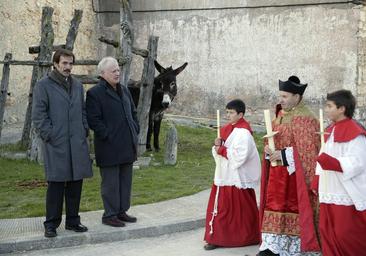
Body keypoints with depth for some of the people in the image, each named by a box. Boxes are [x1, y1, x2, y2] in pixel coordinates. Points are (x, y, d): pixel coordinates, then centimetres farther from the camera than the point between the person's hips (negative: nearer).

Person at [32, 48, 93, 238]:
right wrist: (49, 136, -11)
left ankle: (72, 220, 18)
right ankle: (51, 224, 5)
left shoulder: (77, 85, 16)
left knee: (75, 183, 8)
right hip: (55, 144, -5)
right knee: (56, 184, -3)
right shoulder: (43, 85, -1)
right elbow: (38, 115, -5)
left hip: (77, 144, 5)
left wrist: (84, 131, 10)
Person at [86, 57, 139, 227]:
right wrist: (108, 136, -17)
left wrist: (135, 131, 11)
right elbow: (93, 120, -15)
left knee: (125, 181, 13)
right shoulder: (95, 93, -9)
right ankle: (110, 215, 8)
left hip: (127, 146, 8)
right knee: (110, 182, -1)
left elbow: (133, 113, 23)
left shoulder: (124, 90, 16)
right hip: (109, 148, -8)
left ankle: (121, 211, 23)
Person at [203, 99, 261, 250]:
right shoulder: (227, 129, 11)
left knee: (240, 208, 2)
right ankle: (217, 237, 16)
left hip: (238, 178, -8)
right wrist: (217, 145, -8)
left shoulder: (243, 132, -16)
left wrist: (222, 150, -16)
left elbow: (240, 156, -26)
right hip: (224, 175, 8)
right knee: (221, 208, 9)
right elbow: (219, 152, 14)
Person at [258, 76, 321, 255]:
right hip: (278, 172, 8)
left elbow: (307, 149, -18)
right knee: (275, 206, 7)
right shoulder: (280, 115, 11)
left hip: (295, 174, -8)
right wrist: (269, 150, -3)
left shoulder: (304, 119, -14)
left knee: (294, 207, 0)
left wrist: (282, 155, -20)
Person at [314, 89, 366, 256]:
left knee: (346, 235, -3)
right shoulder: (330, 131, 14)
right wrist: (316, 183, 12)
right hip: (329, 193, 8)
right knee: (327, 232, 10)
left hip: (347, 194, -8)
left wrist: (330, 162, -29)